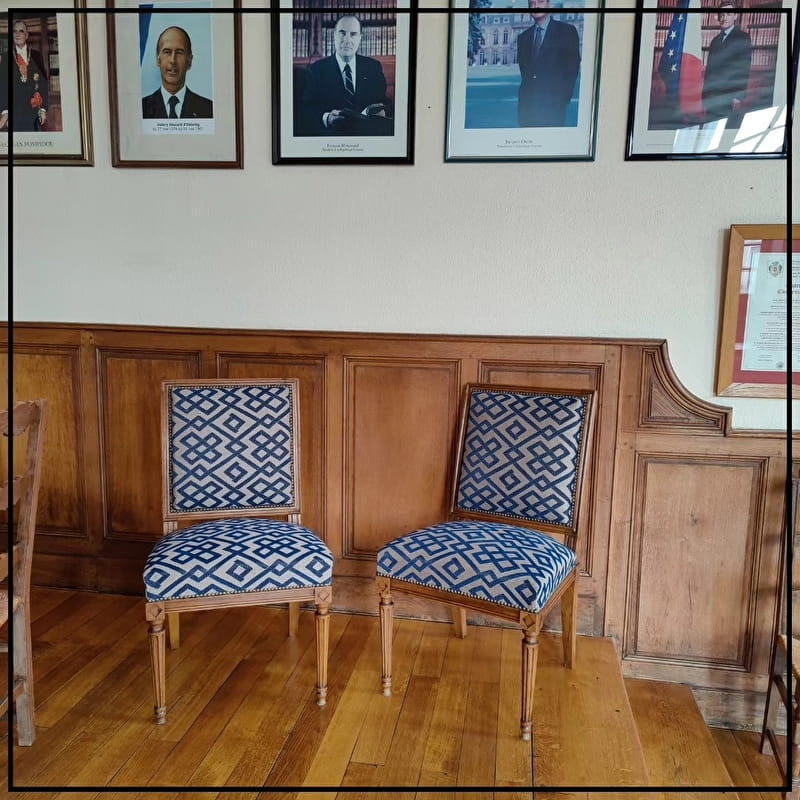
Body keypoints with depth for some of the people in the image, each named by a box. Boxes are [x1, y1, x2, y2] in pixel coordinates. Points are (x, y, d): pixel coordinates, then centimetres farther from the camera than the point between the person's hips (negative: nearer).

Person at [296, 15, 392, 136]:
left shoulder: (374, 66, 15)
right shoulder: (317, 69, 7)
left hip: (367, 131, 2)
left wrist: (380, 111, -11)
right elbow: (304, 109, 0)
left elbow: (384, 102, 14)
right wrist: (326, 118, -21)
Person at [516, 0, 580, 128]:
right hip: (527, 102, 4)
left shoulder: (567, 31, 2)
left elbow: (572, 66, -2)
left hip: (553, 103, -4)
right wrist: (525, 94, 6)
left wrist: (564, 97, -9)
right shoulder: (523, 37, 15)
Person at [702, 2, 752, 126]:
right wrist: (705, 96, 12)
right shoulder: (715, 40, 20)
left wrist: (739, 97, -16)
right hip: (712, 99, 6)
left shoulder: (742, 38, 0)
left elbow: (744, 69, -7)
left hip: (731, 99, -6)